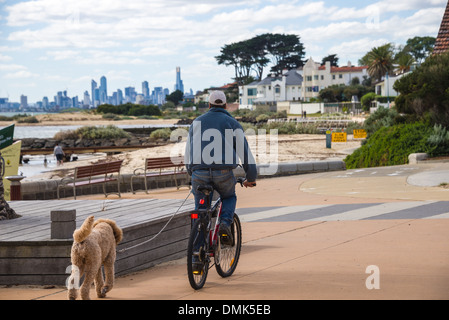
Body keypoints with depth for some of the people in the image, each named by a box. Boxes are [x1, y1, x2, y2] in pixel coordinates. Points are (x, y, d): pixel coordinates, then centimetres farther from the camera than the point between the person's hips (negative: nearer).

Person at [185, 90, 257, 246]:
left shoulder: (197, 122, 20)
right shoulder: (232, 123, 13)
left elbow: (188, 150, 24)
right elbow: (245, 151, 11)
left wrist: (191, 172, 36)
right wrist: (251, 178, 17)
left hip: (199, 172, 1)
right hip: (223, 173, -1)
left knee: (200, 206, 19)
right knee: (229, 197, 26)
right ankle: (225, 224, -1)